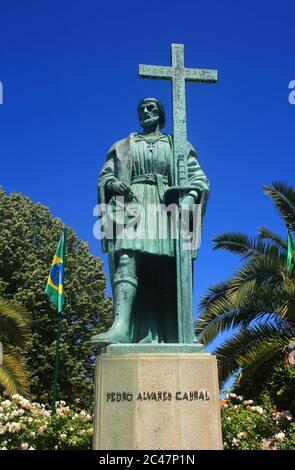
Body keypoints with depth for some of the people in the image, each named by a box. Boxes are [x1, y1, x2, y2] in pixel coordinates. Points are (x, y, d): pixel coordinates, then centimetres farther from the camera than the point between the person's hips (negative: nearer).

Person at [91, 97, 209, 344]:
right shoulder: (123, 146, 25)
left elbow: (200, 179, 13)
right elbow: (104, 176, 17)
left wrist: (190, 197, -9)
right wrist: (113, 183, -7)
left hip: (167, 209, 0)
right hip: (132, 206, 0)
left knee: (168, 276, -9)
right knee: (127, 261, -24)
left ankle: (172, 340, -9)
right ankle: (121, 327, -39)